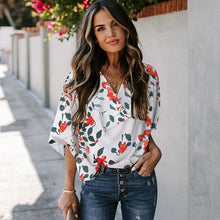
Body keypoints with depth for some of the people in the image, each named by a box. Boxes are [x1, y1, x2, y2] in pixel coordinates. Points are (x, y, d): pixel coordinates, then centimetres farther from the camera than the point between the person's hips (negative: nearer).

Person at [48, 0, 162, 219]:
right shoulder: (80, 79, -4)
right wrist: (68, 190, -3)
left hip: (140, 179, 2)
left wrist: (154, 150, -6)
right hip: (96, 184, -1)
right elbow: (69, 136, -3)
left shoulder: (147, 75, 1)